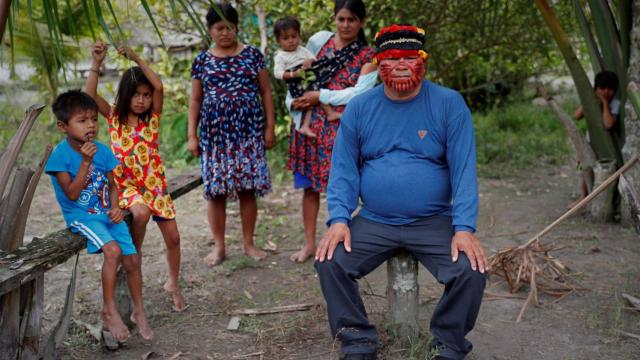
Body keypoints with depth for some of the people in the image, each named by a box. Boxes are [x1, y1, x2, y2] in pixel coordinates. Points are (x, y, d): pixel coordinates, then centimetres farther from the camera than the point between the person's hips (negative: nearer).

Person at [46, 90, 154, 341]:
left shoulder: (102, 150, 1)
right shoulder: (60, 154, -13)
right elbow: (72, 194, -19)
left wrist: (115, 206, -9)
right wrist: (85, 162, -26)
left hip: (107, 213, 5)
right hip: (81, 216, -5)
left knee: (132, 259, -4)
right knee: (113, 250, -28)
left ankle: (139, 312, 18)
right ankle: (109, 311, -11)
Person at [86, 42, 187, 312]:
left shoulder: (152, 116, -1)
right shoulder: (114, 117, -1)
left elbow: (159, 86, -17)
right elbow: (90, 95, -16)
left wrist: (137, 59, -18)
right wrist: (97, 63, -22)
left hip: (154, 183, 2)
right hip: (126, 185, -2)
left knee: (172, 237, 3)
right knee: (141, 212, -35)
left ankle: (173, 284, 27)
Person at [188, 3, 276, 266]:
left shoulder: (253, 55, 5)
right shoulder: (202, 61, 8)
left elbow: (265, 92, 7)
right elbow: (195, 100, 10)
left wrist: (270, 127, 1)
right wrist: (192, 135, 3)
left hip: (248, 132, 0)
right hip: (215, 134, 1)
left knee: (247, 190, 2)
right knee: (216, 191, 2)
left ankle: (248, 243, 15)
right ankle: (218, 246, 13)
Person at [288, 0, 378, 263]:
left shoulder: (368, 57, 1)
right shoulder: (319, 40, 7)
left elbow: (359, 92, -11)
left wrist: (320, 96, -13)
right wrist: (295, 101, -3)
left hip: (342, 127, -2)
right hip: (310, 123, 2)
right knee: (309, 185, 7)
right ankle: (309, 243, 17)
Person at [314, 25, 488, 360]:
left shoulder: (449, 103, -5)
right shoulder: (359, 108, 2)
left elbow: (464, 169, -10)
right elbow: (344, 169, 1)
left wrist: (465, 228, -20)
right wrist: (339, 219, -15)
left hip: (434, 222, -2)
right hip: (373, 222, 2)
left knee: (472, 272, -23)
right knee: (329, 263, -18)